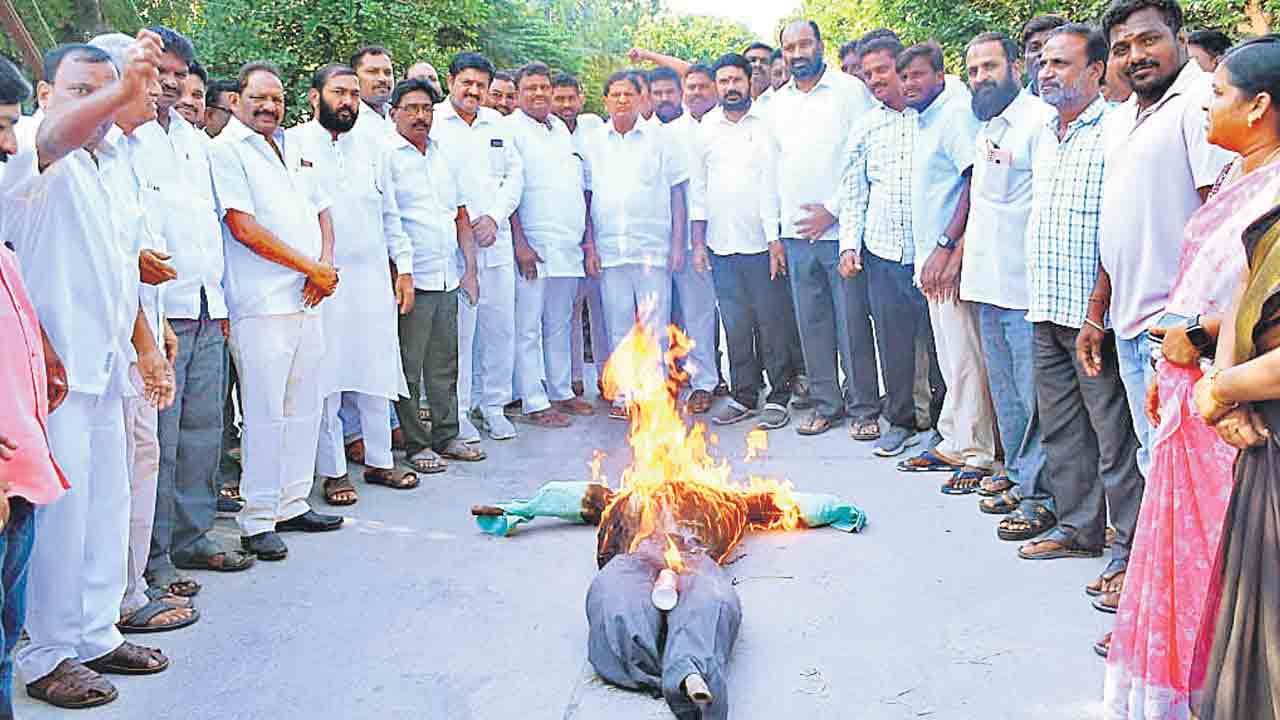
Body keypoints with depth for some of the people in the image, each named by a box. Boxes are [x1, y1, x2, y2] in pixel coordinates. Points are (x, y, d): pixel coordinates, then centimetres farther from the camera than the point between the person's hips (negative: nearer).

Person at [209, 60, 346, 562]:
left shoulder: (292, 150, 20)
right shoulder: (224, 150, -3)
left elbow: (320, 213, 21)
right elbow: (244, 227, -12)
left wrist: (325, 266, 0)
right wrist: (311, 267, -9)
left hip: (307, 299, 8)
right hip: (261, 302, -8)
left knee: (304, 407, 12)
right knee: (265, 413, -5)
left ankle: (292, 505, 23)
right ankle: (257, 521, 4)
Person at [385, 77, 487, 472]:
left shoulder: (443, 155, 17)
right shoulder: (386, 156, -4)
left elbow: (460, 215, 19)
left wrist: (469, 268, 12)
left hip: (448, 278, 6)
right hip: (412, 278, -6)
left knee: (445, 365, 12)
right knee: (409, 367, 0)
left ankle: (447, 437, 22)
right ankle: (416, 445, 9)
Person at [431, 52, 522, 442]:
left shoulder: (497, 123, 16)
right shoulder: (432, 122, -1)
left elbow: (514, 175, 13)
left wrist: (494, 218, -1)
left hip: (496, 241, 5)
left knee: (500, 326, 8)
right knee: (457, 330, -4)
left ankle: (493, 406, 21)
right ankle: (457, 410, 9)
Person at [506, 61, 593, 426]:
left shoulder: (561, 129, 17)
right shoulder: (511, 129, -4)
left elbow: (579, 187, 22)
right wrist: (520, 244, -16)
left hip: (568, 246, 7)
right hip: (533, 248, -7)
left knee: (560, 324, 14)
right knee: (528, 326, -4)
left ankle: (561, 392, 22)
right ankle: (534, 403, 1)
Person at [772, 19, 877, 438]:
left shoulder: (849, 90, -1)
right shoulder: (778, 103, 15)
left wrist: (833, 210, -10)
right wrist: (776, 233, 12)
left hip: (839, 228, -5)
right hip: (796, 234, 5)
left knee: (853, 324, -3)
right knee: (811, 325, 8)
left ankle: (864, 409, 7)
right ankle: (825, 406, 18)